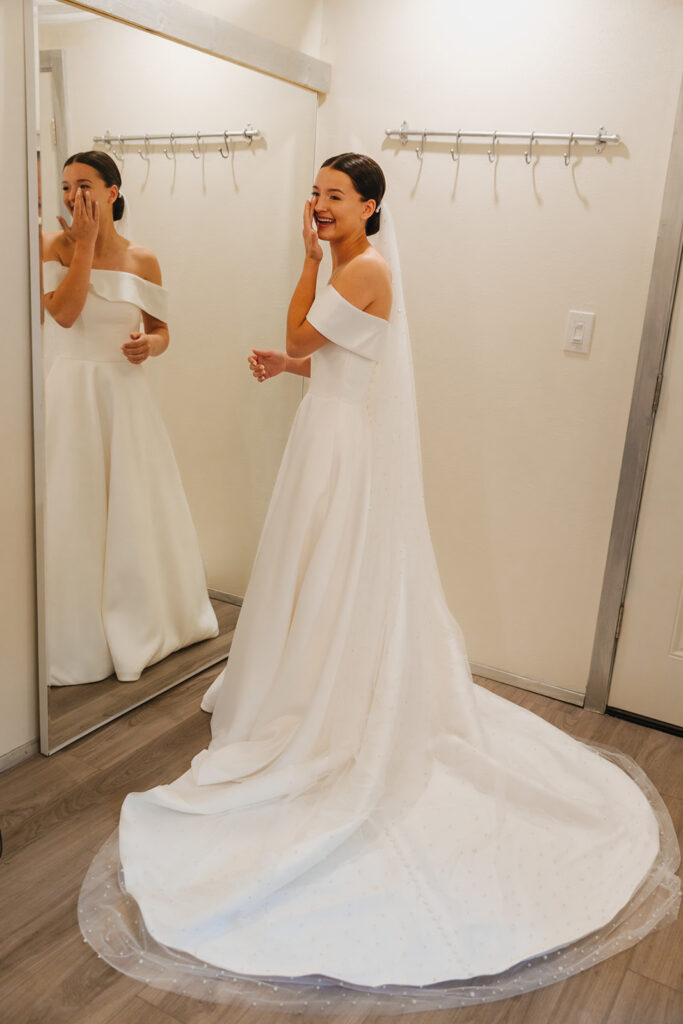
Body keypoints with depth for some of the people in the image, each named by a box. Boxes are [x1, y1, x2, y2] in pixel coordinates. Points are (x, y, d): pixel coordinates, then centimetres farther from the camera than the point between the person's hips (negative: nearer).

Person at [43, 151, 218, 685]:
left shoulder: (142, 259, 4)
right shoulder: (54, 246, -2)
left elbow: (161, 329, 12)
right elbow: (63, 312, -18)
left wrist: (148, 346, -10)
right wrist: (84, 242, -15)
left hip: (126, 395, 2)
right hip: (71, 395, -2)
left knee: (137, 510, 11)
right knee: (72, 514, 3)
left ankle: (137, 628, 32)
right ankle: (75, 639, 19)